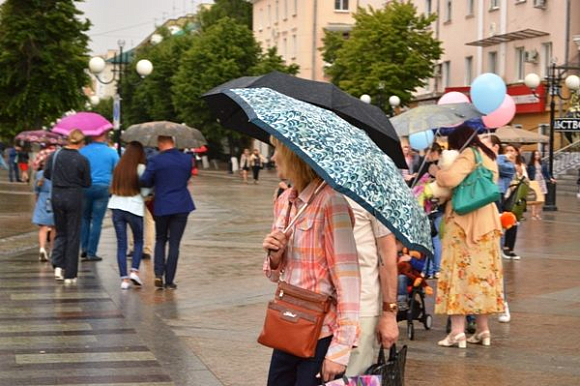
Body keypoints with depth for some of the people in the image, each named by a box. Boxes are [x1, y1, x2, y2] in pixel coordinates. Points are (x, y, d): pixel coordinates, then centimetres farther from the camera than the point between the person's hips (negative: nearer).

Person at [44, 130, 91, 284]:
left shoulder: (55, 155, -4)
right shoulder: (82, 160, -12)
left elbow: (46, 174, 7)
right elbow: (87, 183, -4)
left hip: (56, 196, 3)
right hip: (74, 197, -3)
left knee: (60, 232, 19)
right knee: (73, 236, 6)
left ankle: (58, 265, 1)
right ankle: (70, 275, 8)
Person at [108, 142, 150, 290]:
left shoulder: (118, 168, 5)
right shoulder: (141, 168, -8)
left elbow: (113, 188, 12)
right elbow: (144, 191, -9)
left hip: (117, 207, 3)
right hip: (134, 208, -3)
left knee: (121, 244, 6)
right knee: (138, 241, 15)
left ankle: (124, 278, 1)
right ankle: (134, 271, -1)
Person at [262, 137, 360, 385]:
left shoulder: (330, 202, -14)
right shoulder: (283, 202, 9)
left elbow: (347, 278, -16)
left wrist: (340, 349, -19)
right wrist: (275, 257, -6)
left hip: (321, 336, -7)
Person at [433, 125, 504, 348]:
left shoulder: (468, 154, -8)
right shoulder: (489, 157, 17)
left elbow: (451, 178, -24)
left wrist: (438, 174, -3)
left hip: (463, 221, -8)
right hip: (487, 220, 8)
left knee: (460, 271, -7)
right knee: (481, 271, 11)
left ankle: (457, 331, -11)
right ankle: (483, 329, 11)